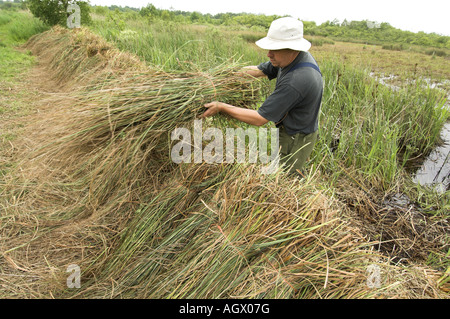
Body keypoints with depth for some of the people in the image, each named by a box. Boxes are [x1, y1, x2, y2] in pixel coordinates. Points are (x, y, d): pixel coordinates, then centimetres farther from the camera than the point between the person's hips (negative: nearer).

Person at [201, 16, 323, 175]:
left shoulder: (296, 81, -36)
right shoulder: (292, 57, -6)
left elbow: (259, 119, -31)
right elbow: (259, 70, 6)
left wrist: (221, 107, -23)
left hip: (296, 140, -9)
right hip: (291, 130, 9)